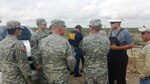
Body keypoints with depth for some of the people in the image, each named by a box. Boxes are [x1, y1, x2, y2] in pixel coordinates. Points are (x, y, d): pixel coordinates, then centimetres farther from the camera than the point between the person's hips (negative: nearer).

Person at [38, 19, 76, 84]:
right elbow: (71, 61, -17)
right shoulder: (65, 43, -22)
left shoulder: (42, 42, -9)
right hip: (61, 76, -4)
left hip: (47, 74, 4)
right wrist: (70, 69, 6)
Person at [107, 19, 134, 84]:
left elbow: (131, 45, -15)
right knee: (110, 76, 18)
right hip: (110, 57, 6)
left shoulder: (124, 32, -14)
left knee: (120, 77, 8)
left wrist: (117, 48, -20)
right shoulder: (111, 31, 6)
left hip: (120, 57, -6)